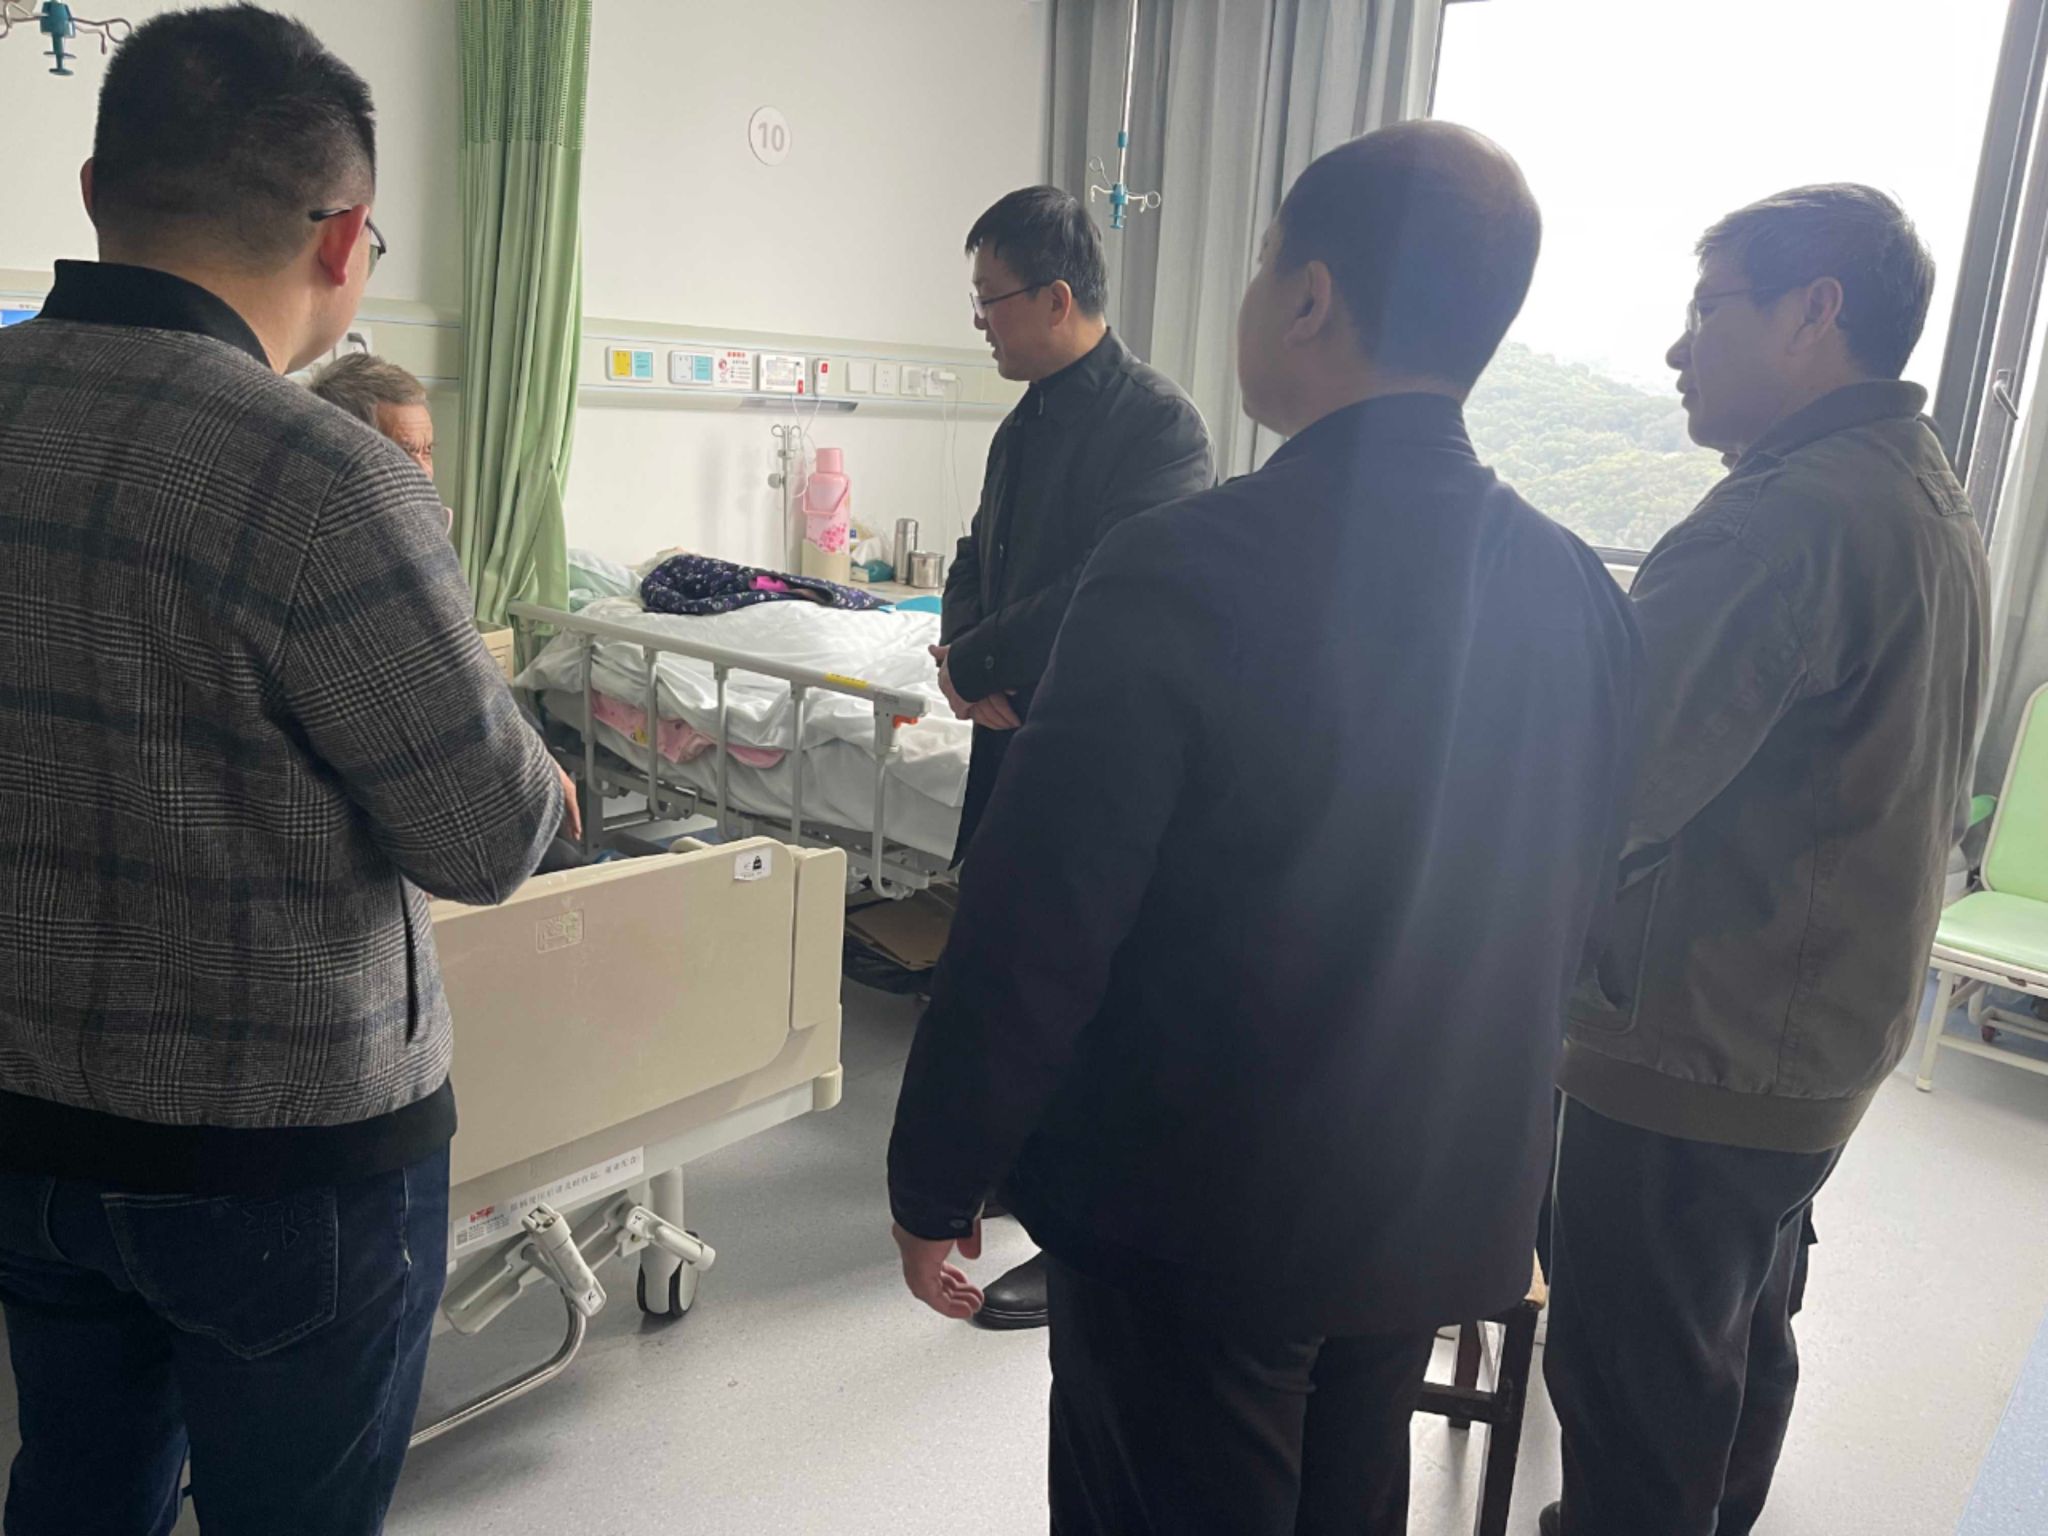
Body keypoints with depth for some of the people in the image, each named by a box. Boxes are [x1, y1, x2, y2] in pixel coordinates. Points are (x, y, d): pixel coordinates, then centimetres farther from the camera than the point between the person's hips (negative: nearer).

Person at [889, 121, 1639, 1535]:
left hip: (1193, 1222, -5)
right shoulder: (1584, 598, -5)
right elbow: (1564, 926, 6)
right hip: (1446, 1218, 6)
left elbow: (1034, 930, -21)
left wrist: (935, 1186, -7)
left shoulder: (1183, 573, -24)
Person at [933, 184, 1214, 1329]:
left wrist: (978, 663, -14)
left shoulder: (1161, 425, -16)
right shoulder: (1029, 424, 14)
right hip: (1015, 733, 9)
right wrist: (965, 655, -3)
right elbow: (981, 559, 18)